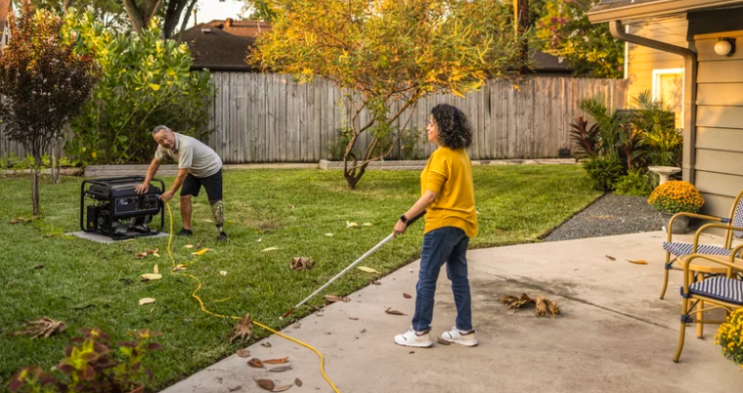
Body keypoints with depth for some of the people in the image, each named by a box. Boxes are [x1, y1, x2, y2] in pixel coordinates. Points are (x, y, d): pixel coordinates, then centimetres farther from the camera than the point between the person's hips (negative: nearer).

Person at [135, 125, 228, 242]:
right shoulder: (164, 145, -16)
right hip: (193, 170, 7)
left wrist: (171, 192, -23)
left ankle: (221, 232, -1)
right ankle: (187, 229, 8)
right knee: (185, 197, -2)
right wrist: (146, 183, -3)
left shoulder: (185, 145, -40)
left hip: (210, 168, -7)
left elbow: (182, 174, -34)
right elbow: (155, 163, 0)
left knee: (215, 201, -8)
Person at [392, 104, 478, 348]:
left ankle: (420, 332, 6)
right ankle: (465, 330, 19)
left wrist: (404, 219, -18)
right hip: (463, 222, 9)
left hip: (444, 224, -9)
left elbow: (430, 195, -21)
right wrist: (427, 210, 23)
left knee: (427, 278, 0)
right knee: (459, 276, 14)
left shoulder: (442, 156, -17)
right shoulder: (461, 154, 11)